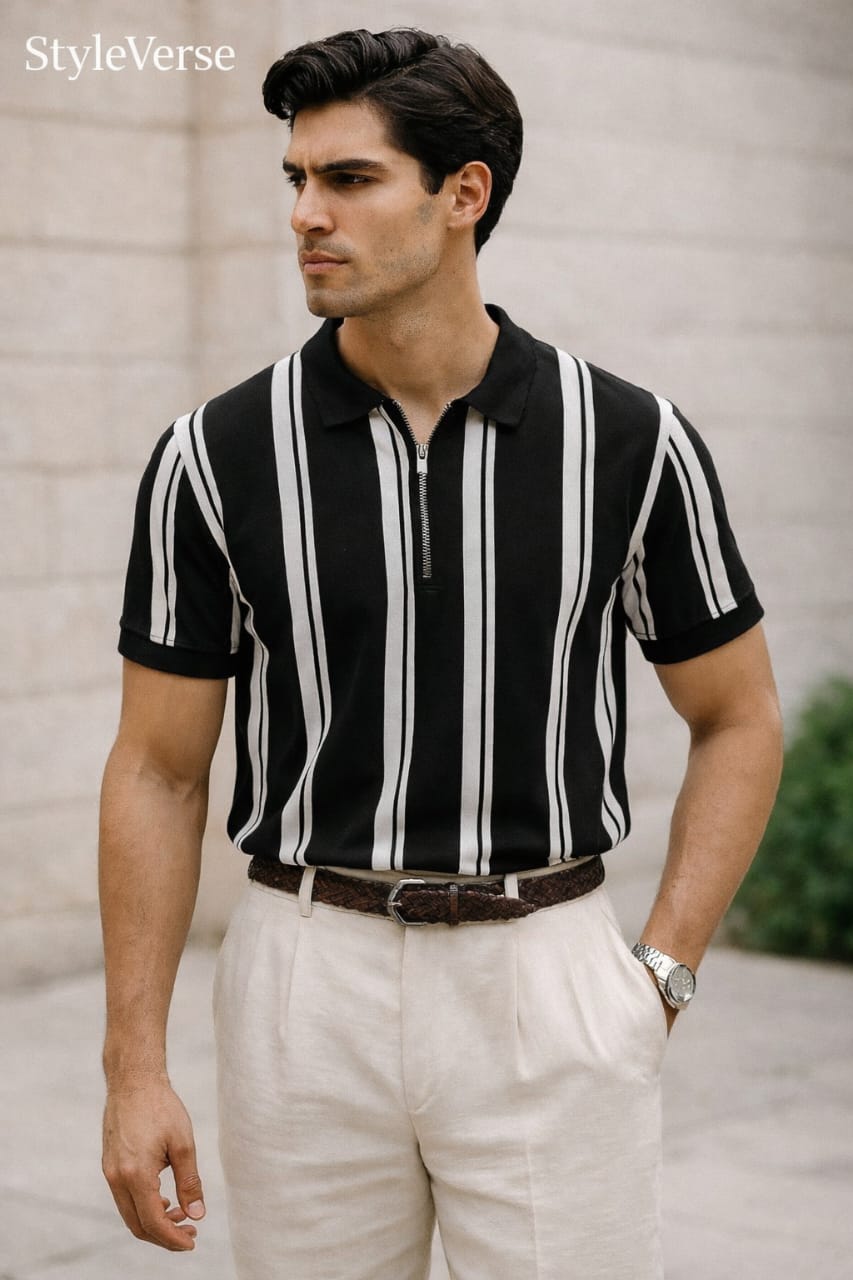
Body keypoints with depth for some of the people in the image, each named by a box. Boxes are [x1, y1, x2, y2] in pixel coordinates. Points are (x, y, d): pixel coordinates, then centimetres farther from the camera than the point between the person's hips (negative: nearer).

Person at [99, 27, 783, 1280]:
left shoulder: (630, 442, -4)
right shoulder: (215, 457, -3)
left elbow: (739, 719, 7)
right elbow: (159, 771, 1)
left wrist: (660, 974, -2)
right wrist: (135, 1070, -3)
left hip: (551, 984, 0)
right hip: (308, 986, 1)